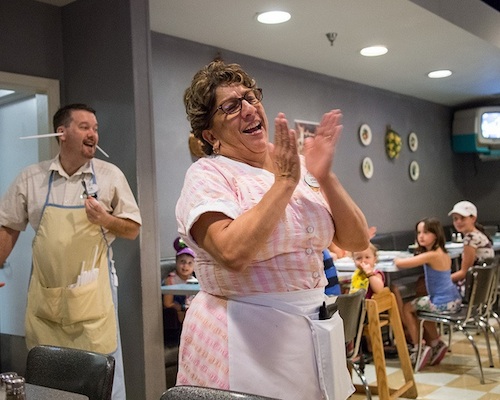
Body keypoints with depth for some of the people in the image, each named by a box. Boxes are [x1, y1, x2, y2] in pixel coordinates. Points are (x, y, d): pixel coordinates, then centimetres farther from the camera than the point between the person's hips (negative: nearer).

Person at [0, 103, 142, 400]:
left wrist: (106, 220, -16)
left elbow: (133, 230, 2)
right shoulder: (31, 178, 3)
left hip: (92, 295, -2)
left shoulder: (110, 175, -1)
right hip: (45, 295, 2)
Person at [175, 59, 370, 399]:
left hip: (317, 331, 6)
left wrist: (325, 177, -12)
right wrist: (284, 183, -20)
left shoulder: (298, 167, 5)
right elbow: (234, 253, -27)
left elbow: (357, 241, 1)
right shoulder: (207, 175, -10)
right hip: (247, 338, -5)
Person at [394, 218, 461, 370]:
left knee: (406, 308, 9)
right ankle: (435, 343, 30)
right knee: (420, 307, 30)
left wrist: (396, 259, -3)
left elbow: (400, 264, -23)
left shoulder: (431, 255, -21)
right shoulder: (444, 253, 6)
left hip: (442, 303, -9)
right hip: (454, 300, 9)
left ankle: (417, 349, 14)